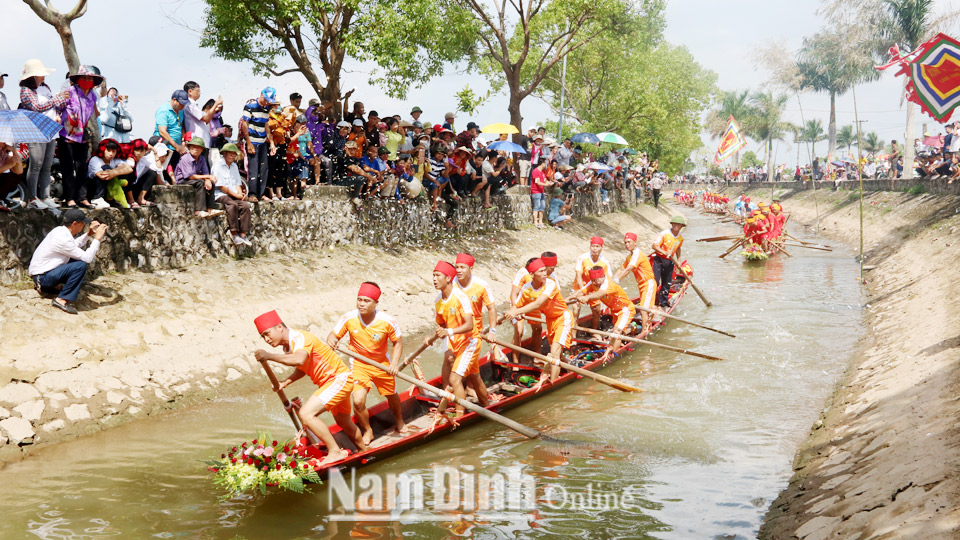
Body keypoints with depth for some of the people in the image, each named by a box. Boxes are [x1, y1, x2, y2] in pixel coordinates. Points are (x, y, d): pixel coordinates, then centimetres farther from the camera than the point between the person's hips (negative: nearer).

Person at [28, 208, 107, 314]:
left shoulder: (59, 230, 4)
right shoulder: (62, 238, -25)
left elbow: (75, 245, 25)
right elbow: (88, 258, -26)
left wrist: (89, 234, 14)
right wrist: (97, 238, -19)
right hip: (42, 276, -10)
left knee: (76, 260, 21)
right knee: (81, 265, -24)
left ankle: (46, 287, 19)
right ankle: (61, 300, -19)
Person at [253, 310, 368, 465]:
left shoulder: (299, 338, -24)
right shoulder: (287, 345, 6)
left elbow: (299, 360, -45)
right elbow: (303, 367, 15)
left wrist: (269, 356, -45)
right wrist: (285, 382, -1)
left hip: (339, 379, -10)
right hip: (330, 382, 10)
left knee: (306, 414, -22)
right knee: (344, 423, 27)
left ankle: (335, 452, -16)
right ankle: (364, 452, 48)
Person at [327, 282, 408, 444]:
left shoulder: (388, 322, -22)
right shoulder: (349, 318, -21)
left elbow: (397, 343, -8)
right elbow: (334, 335, -10)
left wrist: (394, 363, -21)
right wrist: (331, 340, -34)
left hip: (382, 364, 1)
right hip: (359, 364, -1)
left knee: (391, 395, 22)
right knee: (358, 401, -17)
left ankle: (399, 420, 57)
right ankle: (367, 430, 14)